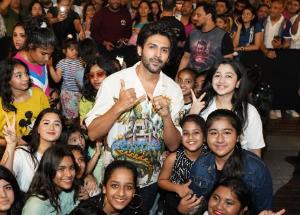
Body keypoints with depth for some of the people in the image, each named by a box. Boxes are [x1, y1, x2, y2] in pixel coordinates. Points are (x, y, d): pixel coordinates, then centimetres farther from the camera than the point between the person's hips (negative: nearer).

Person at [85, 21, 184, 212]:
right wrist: (119, 107, -28)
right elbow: (93, 133, -14)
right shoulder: (115, 82, -14)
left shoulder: (174, 90, -6)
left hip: (150, 182, 3)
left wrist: (166, 116, -22)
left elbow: (173, 145, -4)